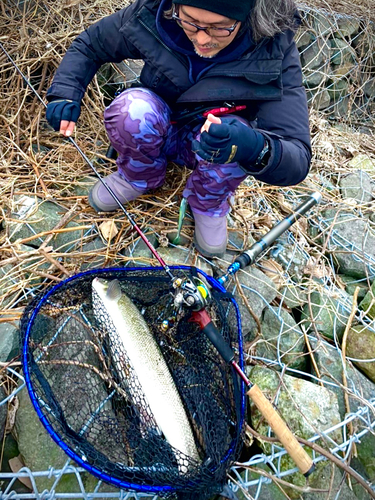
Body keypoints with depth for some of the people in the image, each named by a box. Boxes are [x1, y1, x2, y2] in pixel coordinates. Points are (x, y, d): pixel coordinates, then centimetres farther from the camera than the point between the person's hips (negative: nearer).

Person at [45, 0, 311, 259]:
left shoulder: (275, 51, -26)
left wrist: (256, 148, -54)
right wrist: (65, 94, -21)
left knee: (235, 145, -35)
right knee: (131, 109, -32)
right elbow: (88, 45, -3)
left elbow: (298, 160, -31)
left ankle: (208, 203, -2)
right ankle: (139, 178, 1)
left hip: (211, 139, -1)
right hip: (157, 131, 1)